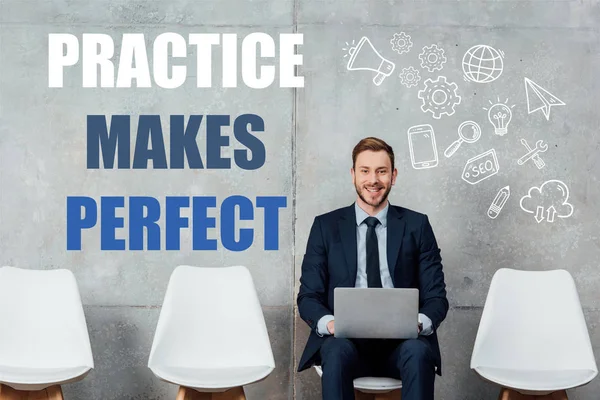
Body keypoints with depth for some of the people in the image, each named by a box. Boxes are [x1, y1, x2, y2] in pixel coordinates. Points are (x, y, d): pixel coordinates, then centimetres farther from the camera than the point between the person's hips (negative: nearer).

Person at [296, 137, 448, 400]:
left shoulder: (417, 226, 9)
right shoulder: (326, 226, 9)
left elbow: (436, 297, 6)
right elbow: (308, 297, 6)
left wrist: (420, 323, -18)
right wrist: (329, 323, -17)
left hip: (403, 341, 0)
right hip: (346, 339, 0)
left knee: (418, 353, -34)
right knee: (337, 351, -35)